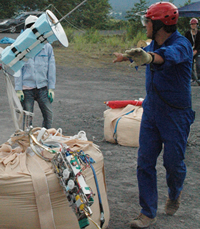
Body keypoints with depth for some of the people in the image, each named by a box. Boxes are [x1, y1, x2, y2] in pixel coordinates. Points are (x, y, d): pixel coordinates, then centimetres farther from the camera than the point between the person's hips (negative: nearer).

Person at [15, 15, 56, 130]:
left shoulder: (47, 47, 7)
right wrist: (18, 89, -4)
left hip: (43, 87, 2)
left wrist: (51, 88, 2)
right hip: (27, 87, -2)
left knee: (49, 114, 0)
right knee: (27, 117, 3)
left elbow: (51, 68, 8)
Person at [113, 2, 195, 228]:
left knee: (173, 162, 3)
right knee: (145, 162, 1)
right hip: (151, 110, 6)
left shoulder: (181, 44, -20)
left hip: (176, 114, -6)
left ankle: (174, 193, 38)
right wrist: (125, 56, 45)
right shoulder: (154, 44, 3)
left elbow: (169, 55, -45)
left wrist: (148, 57, -66)